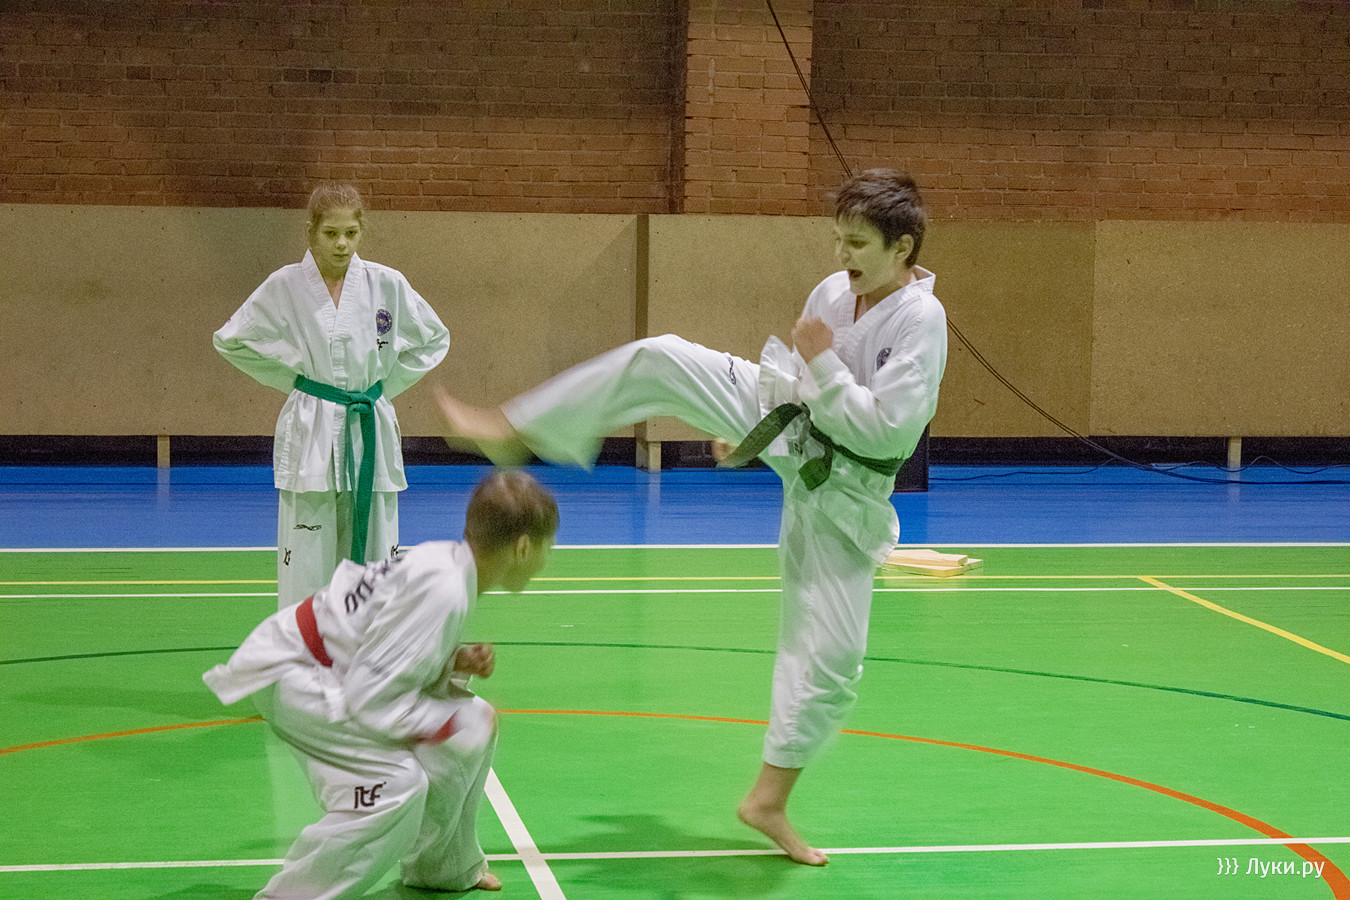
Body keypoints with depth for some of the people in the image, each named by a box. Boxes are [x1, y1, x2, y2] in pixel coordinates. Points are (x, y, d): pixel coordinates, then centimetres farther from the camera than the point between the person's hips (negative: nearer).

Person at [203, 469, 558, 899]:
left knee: (474, 721, 13)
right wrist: (452, 725, -19)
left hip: (335, 666, 10)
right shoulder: (444, 592, -30)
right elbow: (370, 697, -30)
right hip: (285, 676, -10)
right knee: (397, 783, -27)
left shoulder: (447, 561, -1)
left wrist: (456, 662, -4)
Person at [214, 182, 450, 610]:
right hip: (310, 435, -2)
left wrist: (384, 385, 7)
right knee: (306, 562, -3)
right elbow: (230, 340, 8)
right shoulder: (284, 286, -3)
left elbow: (433, 339, 15)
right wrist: (291, 379, 2)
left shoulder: (387, 285, 1)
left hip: (372, 433, 2)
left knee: (374, 555, 7)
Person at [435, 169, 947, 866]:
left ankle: (769, 800, 17)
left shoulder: (920, 319, -23)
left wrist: (824, 364, -26)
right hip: (785, 418, 5)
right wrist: (744, 427, 18)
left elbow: (883, 430, -27)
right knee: (659, 359, -15)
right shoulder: (834, 290, -4)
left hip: (837, 491, -5)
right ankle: (512, 431, -8)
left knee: (831, 657, -1)